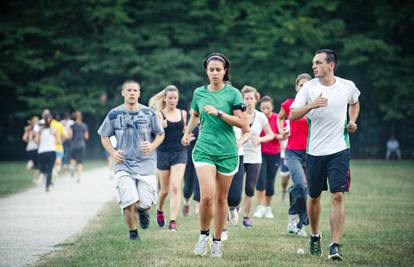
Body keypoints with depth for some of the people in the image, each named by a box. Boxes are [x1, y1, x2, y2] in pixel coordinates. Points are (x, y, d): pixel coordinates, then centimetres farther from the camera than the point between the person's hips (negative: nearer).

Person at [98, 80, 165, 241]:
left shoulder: (149, 113, 2)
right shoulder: (114, 114, 2)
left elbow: (160, 134, 11)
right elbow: (104, 137, 13)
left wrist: (152, 146, -9)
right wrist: (113, 153, -4)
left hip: (146, 163, 1)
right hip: (124, 165, -1)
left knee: (145, 203, -4)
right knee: (129, 203, -14)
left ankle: (142, 211, 35)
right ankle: (133, 233, 10)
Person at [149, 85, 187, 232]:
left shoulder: (183, 113, 5)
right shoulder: (159, 114, -5)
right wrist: (161, 127, -30)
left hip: (180, 153, 1)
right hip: (163, 153, -1)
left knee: (175, 188, -13)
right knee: (164, 190, 11)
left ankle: (173, 221, -13)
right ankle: (159, 211, 41)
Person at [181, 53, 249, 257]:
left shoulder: (232, 93, -2)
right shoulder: (199, 93, 8)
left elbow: (242, 123, -9)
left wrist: (218, 113, -15)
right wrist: (187, 133, 21)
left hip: (227, 151, -1)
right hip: (204, 150, 1)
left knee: (221, 198, 6)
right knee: (207, 196, -17)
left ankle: (217, 241, 21)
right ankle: (203, 234, 5)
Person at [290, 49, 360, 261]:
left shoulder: (348, 86, 2)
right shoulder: (309, 88, -3)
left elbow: (354, 102, 25)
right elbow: (292, 115, -9)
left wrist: (352, 121, 7)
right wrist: (311, 105, -26)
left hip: (339, 150, -1)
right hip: (314, 151, 1)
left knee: (338, 196, -12)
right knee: (314, 197, 11)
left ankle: (335, 245, -11)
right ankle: (315, 236, 34)